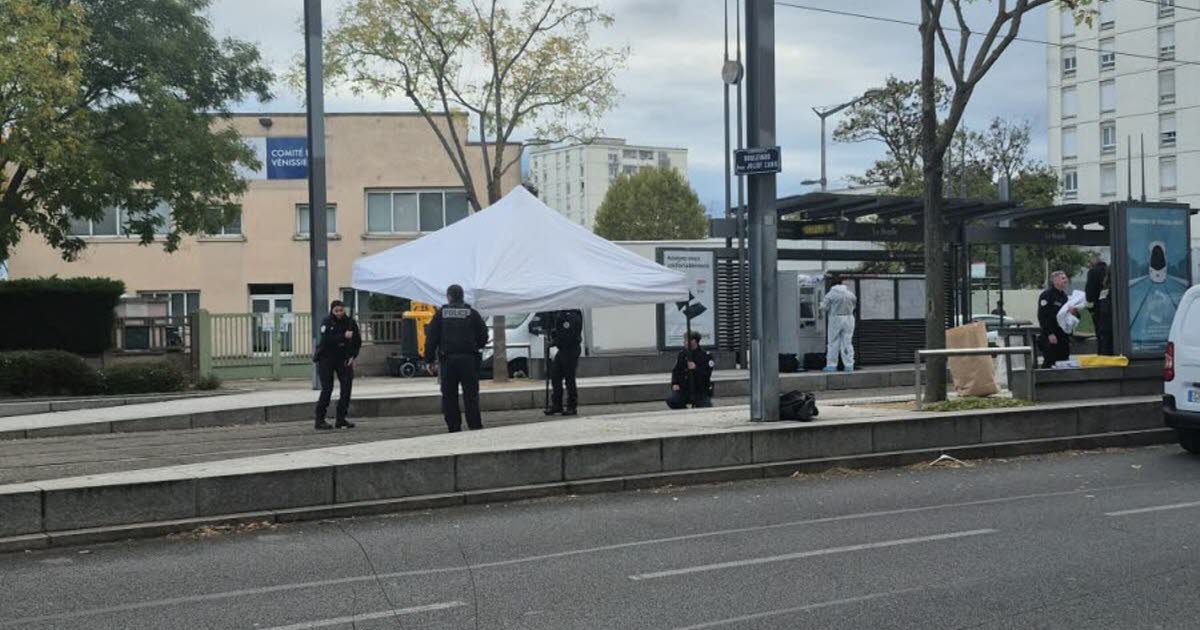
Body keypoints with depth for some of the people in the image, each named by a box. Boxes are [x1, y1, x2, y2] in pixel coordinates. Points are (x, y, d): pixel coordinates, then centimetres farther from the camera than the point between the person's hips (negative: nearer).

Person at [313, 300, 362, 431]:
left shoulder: (350, 322, -2)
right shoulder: (327, 322, -12)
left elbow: (357, 342, 5)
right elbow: (326, 340, -26)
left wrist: (352, 356, -7)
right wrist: (343, 336, -32)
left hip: (343, 358, 4)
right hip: (326, 358, -4)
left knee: (347, 384, -5)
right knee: (327, 388, -8)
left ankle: (341, 419, 4)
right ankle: (320, 420, 0)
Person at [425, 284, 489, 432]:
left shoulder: (440, 314, 4)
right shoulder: (472, 313, 4)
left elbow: (431, 338, 2)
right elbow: (483, 336, 5)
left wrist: (429, 358, 6)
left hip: (447, 360, 0)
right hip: (468, 359, 0)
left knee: (449, 396, 6)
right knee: (471, 395, 2)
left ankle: (454, 428, 4)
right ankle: (475, 427, -3)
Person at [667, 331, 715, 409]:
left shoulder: (705, 355, -4)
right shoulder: (682, 353, 7)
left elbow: (707, 374, -13)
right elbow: (676, 370, 10)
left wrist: (696, 368, -29)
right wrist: (674, 383, -6)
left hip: (701, 391, -2)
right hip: (684, 389, 3)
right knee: (671, 401, -23)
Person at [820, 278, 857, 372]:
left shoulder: (831, 294, -9)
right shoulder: (850, 294, 4)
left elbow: (824, 307, -8)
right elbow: (854, 306, 12)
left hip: (835, 320, -3)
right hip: (849, 319, 3)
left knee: (833, 343, 4)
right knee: (847, 343, 7)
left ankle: (832, 365, 5)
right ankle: (849, 365, 5)